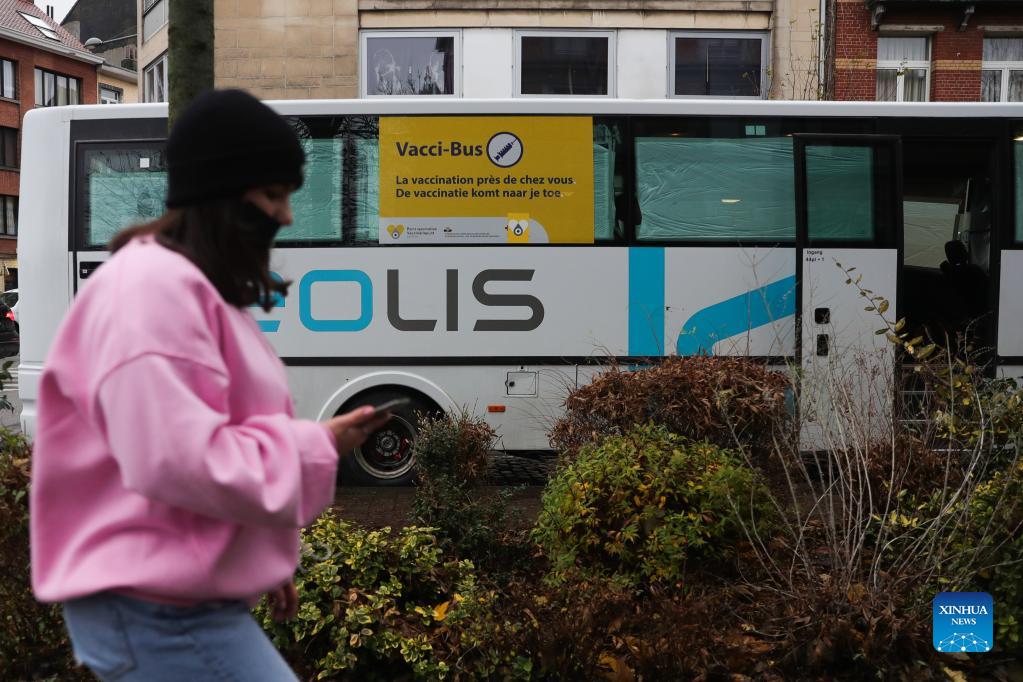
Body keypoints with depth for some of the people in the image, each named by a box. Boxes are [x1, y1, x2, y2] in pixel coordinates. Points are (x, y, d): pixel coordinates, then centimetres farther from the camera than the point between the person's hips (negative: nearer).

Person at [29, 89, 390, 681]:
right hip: (160, 613, -10)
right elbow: (177, 461, -28)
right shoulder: (153, 287, -19)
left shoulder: (191, 287, 16)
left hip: (175, 603, 10)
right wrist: (316, 445, -17)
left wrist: (263, 563, 21)